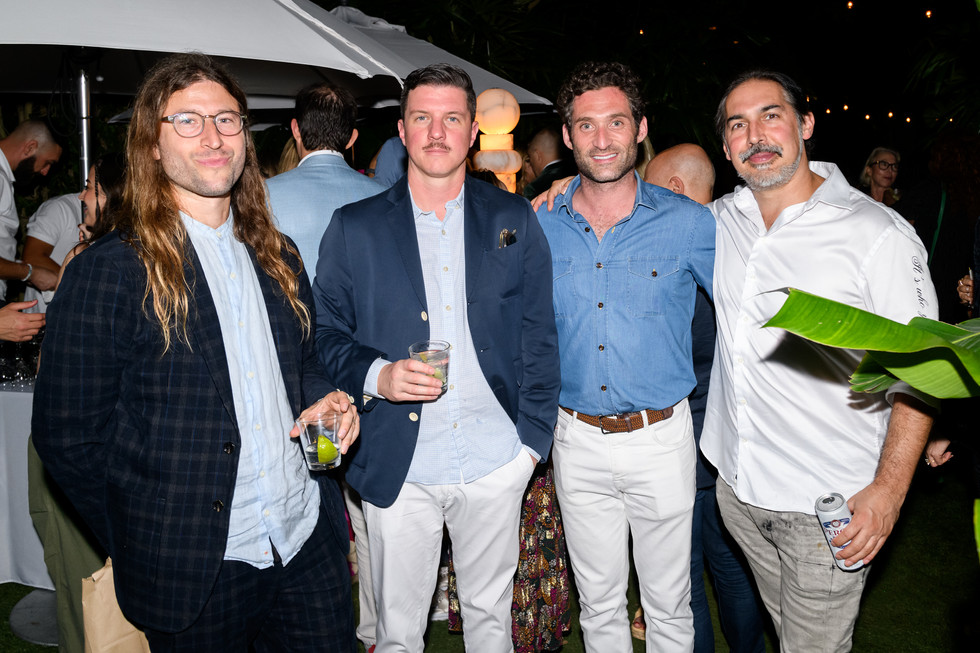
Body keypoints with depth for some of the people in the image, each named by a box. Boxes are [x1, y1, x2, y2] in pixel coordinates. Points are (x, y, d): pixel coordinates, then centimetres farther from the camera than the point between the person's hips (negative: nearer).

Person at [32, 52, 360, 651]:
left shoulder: (278, 257, 7)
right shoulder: (109, 272, -11)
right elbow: (70, 438, -9)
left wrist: (325, 400, -3)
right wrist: (149, 550, -5)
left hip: (311, 542, 5)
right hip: (197, 573, -4)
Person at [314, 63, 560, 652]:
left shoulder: (514, 220, 4)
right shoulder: (355, 227, 1)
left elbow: (538, 333, 5)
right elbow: (327, 334, 4)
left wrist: (534, 437, 1)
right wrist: (377, 376, -16)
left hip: (496, 464, 1)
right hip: (398, 467, 0)